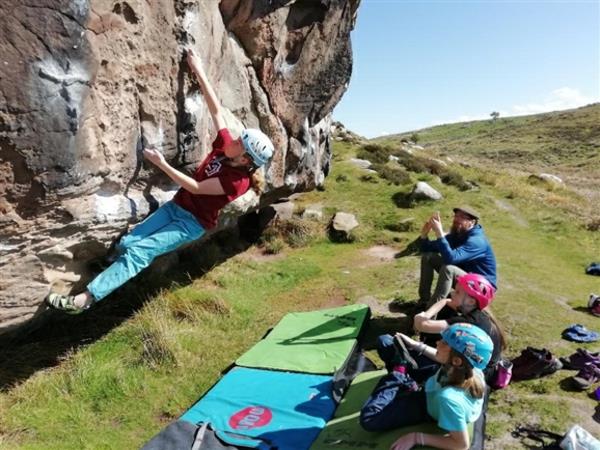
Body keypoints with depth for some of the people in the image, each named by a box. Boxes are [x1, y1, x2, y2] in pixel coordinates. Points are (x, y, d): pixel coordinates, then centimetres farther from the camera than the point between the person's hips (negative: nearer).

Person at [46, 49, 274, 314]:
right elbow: (216, 110, 0)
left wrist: (161, 164, -18)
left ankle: (85, 299, -22)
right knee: (125, 244, -6)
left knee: (140, 251, -21)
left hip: (192, 223, -8)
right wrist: (199, 72, -1)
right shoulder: (226, 146, -2)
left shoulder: (238, 182, -21)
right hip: (175, 206, 9)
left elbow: (195, 187, -19)